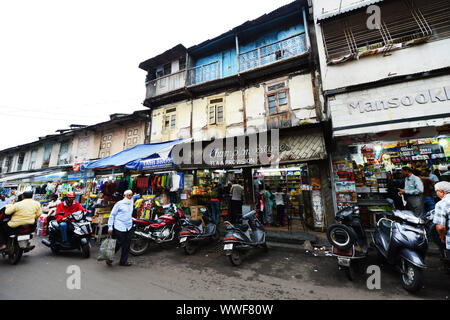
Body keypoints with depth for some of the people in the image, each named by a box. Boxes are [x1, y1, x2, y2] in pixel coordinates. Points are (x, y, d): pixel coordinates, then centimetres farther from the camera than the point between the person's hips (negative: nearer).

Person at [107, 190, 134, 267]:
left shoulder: (131, 204, 12)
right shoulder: (119, 204, -6)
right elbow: (112, 215, -5)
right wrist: (110, 227, -9)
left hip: (129, 228, 6)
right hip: (119, 228, -5)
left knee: (127, 246, 9)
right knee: (117, 245, 1)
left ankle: (123, 261, 23)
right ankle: (109, 258, 26)